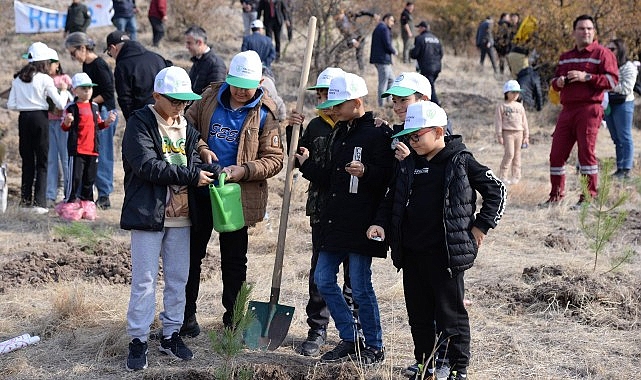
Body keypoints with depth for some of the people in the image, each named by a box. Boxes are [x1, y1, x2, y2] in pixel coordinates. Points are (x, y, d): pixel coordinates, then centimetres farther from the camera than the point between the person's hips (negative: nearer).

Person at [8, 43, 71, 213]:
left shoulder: (18, 79, 6)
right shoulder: (45, 79, -7)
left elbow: (11, 105, 5)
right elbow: (60, 104, -8)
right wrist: (64, 90, 10)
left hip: (23, 118, 4)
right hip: (39, 118, -4)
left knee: (27, 160, 13)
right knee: (42, 162, 1)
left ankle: (26, 199, 14)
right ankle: (39, 202, -5)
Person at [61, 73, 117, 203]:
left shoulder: (94, 107, 14)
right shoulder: (71, 107, -5)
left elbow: (99, 125, 23)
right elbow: (65, 127, -7)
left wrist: (108, 121, 5)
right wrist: (67, 121, -29)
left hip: (92, 149, 6)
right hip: (76, 150, -6)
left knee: (89, 179, 13)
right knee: (75, 178, -8)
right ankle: (69, 202, -1)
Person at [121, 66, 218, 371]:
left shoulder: (186, 127, 13)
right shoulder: (140, 124, -9)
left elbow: (193, 161, 6)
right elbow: (147, 165, -20)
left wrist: (212, 172, -17)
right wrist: (191, 176, -20)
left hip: (181, 215, 6)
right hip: (148, 214, -6)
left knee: (178, 278, 11)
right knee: (144, 279, -2)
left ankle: (171, 334, 23)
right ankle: (138, 340, 7)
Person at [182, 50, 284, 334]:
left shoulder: (265, 114, -6)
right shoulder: (210, 97, 1)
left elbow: (274, 159, -6)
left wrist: (245, 171, -22)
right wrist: (202, 149, -10)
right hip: (201, 191, 2)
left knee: (234, 261, 10)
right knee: (192, 253, 10)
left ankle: (233, 319, 24)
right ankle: (186, 315, 23)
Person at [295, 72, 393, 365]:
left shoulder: (376, 134, -11)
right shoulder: (338, 133, 16)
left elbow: (387, 179, -17)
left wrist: (365, 173, -32)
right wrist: (306, 164, 13)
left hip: (361, 225, -9)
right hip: (334, 220, 9)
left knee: (360, 287, -1)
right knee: (323, 280, 10)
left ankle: (374, 348, 15)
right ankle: (349, 339, 23)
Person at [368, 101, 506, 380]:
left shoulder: (461, 162, -6)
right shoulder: (407, 164, 9)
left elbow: (497, 190, -1)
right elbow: (392, 198, 19)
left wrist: (481, 226, -3)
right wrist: (380, 223, 2)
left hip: (446, 254, -6)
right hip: (412, 253, 6)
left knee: (451, 313, 1)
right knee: (418, 313, 13)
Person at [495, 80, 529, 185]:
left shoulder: (520, 106, 14)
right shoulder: (502, 106, -1)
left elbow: (524, 121, 17)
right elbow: (498, 121, -4)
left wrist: (526, 136, 13)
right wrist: (499, 135, -10)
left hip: (519, 133, 5)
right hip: (507, 132, -5)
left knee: (517, 155, 7)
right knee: (509, 154, -15)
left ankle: (516, 176, 14)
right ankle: (502, 176, -8)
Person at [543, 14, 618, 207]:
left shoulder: (602, 53, 2)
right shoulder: (565, 57, 21)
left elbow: (612, 80, -8)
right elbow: (554, 80, 28)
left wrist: (586, 77, -16)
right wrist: (558, 81, 4)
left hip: (589, 110, -6)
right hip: (567, 110, 6)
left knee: (586, 151, -8)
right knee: (556, 153, 3)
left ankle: (588, 197, -3)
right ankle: (556, 195, 13)